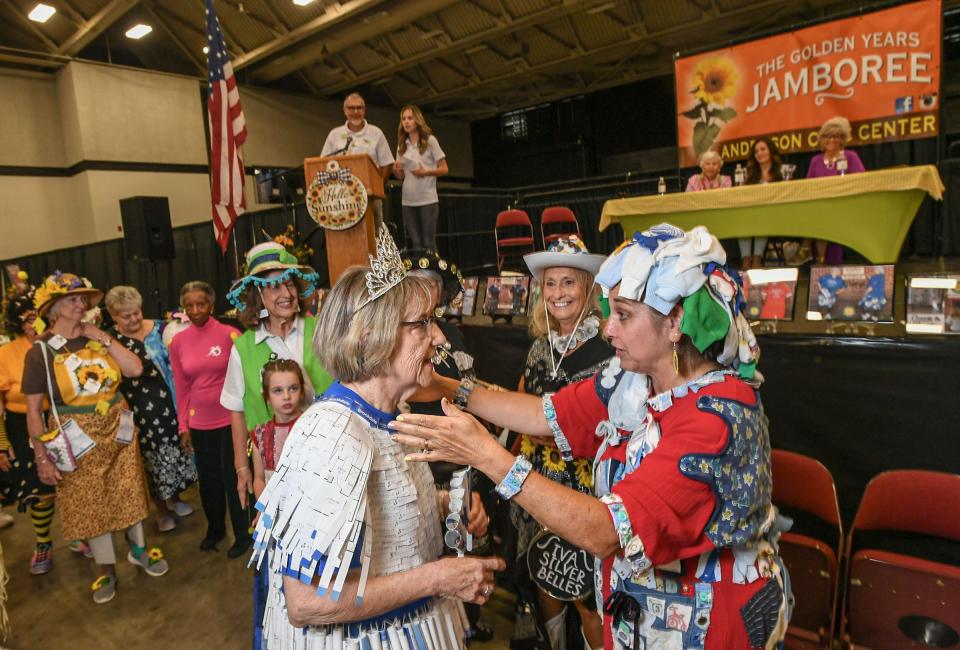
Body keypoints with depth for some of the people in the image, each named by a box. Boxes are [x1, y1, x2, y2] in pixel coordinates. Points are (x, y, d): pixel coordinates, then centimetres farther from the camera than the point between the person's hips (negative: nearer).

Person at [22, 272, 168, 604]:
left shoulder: (98, 339, 2)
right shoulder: (41, 352, -9)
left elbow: (136, 368, -11)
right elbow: (33, 411, -8)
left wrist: (103, 338, -13)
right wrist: (42, 458, -11)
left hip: (118, 432, 3)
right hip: (78, 444, -2)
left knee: (128, 493, 15)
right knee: (89, 505, 10)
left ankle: (138, 549, 36)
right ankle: (107, 569, 28)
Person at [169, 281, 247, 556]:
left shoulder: (230, 334, -10)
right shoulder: (178, 342, 0)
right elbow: (181, 387, 5)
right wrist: (183, 425, 6)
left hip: (230, 419, -3)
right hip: (199, 422, 4)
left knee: (232, 476, 5)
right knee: (208, 477, 18)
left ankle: (242, 534, 24)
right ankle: (215, 528, 40)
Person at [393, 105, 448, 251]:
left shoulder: (430, 140, 2)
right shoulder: (402, 145, 13)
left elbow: (444, 169, 0)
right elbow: (402, 176, 15)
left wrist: (426, 172, -17)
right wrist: (396, 171, -7)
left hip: (427, 199, -4)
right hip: (408, 200, 4)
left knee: (429, 242, -5)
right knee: (414, 243, 3)